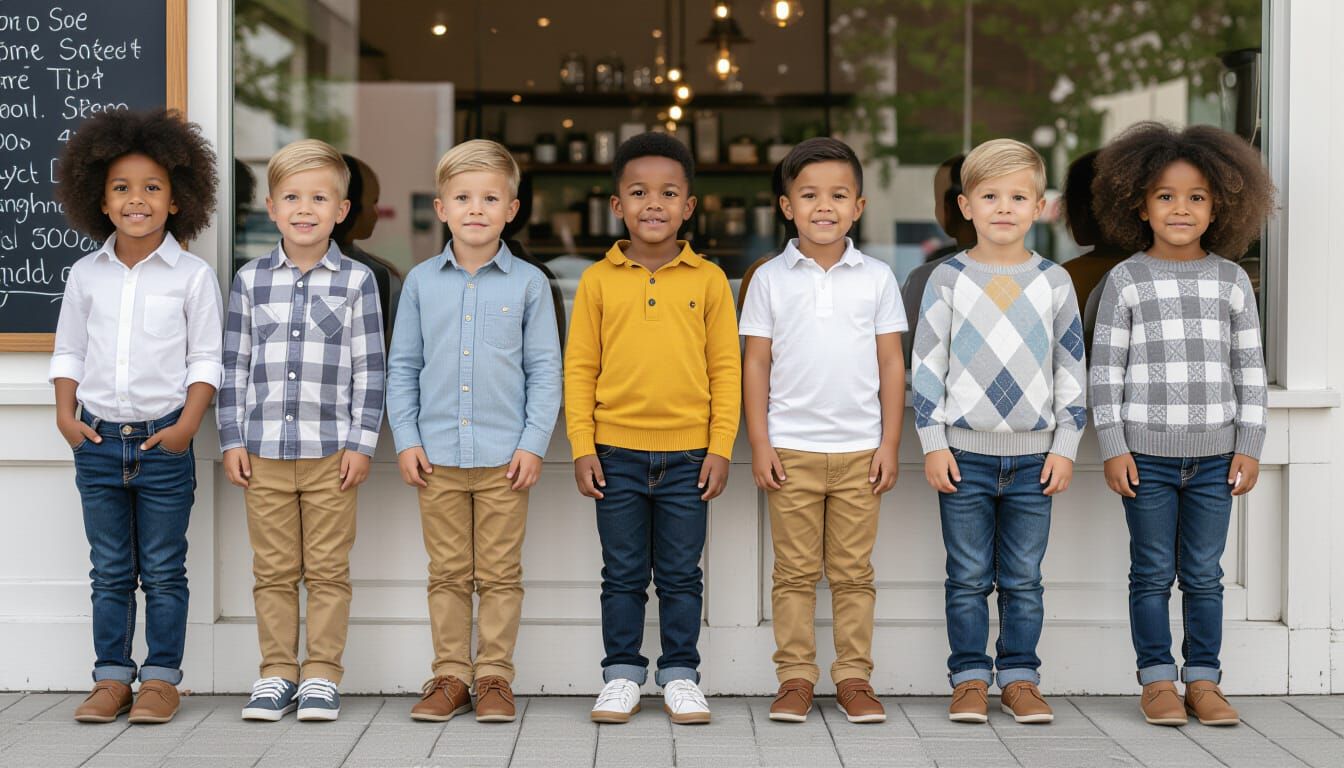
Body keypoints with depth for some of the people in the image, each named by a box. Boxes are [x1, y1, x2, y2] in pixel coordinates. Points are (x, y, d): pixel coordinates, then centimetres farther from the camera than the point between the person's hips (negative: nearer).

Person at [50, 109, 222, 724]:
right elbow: (68, 352, 11)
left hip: (163, 442, -3)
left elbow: (206, 360, -3)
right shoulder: (86, 275, 5)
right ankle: (111, 677, 18)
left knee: (164, 570, 5)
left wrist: (187, 425, -13)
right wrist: (66, 415, -1)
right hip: (98, 442, 3)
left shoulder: (192, 276, -3)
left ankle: (161, 678, 14)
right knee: (109, 571, 10)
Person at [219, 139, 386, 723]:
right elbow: (234, 365, 8)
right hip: (263, 450, 2)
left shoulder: (356, 282, 0)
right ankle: (277, 674, 19)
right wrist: (232, 439, 4)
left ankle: (322, 675, 14)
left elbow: (369, 368, 0)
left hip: (330, 451, -2)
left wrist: (362, 443, -4)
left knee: (328, 569, 5)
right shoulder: (251, 280, 5)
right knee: (273, 570, 9)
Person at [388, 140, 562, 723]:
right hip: (437, 456, 2)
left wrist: (533, 444, -5)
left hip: (504, 458, -1)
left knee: (499, 574, 5)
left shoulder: (528, 283, 2)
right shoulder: (422, 282, 5)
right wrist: (406, 440, 1)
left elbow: (545, 370, 2)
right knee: (447, 573, 9)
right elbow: (402, 366, 9)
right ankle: (450, 676, 18)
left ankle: (493, 676, 15)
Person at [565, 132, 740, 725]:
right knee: (623, 576, 10)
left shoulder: (708, 280, 1)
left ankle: (680, 677, 21)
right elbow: (579, 367, 3)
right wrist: (582, 447, -3)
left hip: (688, 454, 0)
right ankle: (622, 677, 21)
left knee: (682, 576, 9)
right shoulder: (598, 280, 1)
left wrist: (721, 447, -3)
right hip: (616, 453, 0)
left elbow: (726, 368, 2)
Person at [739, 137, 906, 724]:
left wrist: (889, 444, 1)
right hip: (791, 449, 0)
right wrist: (760, 445, -3)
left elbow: (891, 364, 5)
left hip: (859, 450, 1)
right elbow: (756, 364, 3)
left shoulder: (876, 278, 4)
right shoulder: (771, 279, 2)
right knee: (795, 571, 5)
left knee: (853, 572, 7)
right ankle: (795, 677, 13)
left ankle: (853, 677, 15)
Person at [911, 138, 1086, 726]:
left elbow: (1072, 369, 6)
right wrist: (933, 443, -5)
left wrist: (1065, 446, 1)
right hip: (964, 453, -1)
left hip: (1034, 455, 1)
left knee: (1023, 579, 7)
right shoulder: (947, 280, 1)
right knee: (968, 578, 5)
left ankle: (1019, 677, 18)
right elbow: (927, 365, 1)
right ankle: (970, 680, 15)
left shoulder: (1053, 281, 5)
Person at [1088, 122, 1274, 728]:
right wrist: (1112, 447, -7)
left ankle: (1204, 682, 17)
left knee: (1205, 575, 8)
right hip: (1146, 452, -2)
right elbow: (1105, 370, -2)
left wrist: (1249, 446, 3)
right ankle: (1157, 681, 14)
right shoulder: (1127, 280, 0)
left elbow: (1249, 370, 8)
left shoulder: (1232, 281, 6)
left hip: (1214, 454, 2)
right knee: (1153, 574, 5)